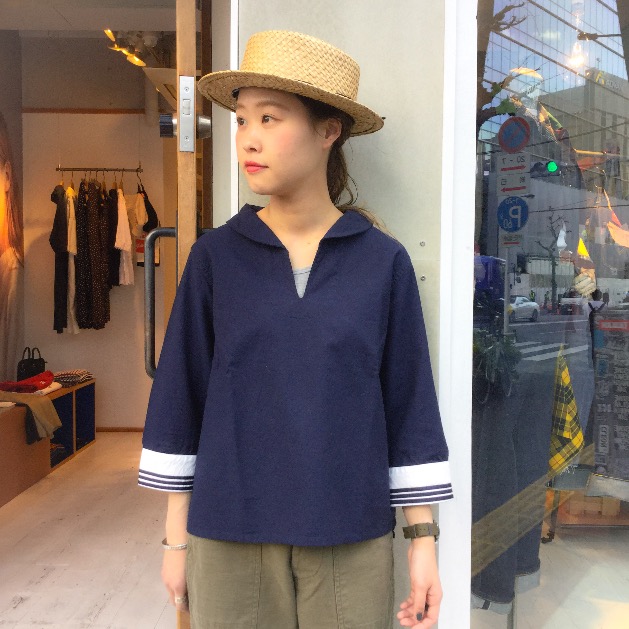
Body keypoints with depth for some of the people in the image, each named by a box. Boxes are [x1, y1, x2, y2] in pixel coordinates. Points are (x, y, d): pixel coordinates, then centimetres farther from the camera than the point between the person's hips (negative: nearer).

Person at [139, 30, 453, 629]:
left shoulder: (384, 262, -4)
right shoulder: (215, 256, -4)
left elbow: (409, 406, -1)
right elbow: (182, 396, 1)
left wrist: (423, 540, 0)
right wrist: (176, 538, 4)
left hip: (350, 540, 0)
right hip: (229, 539, 1)